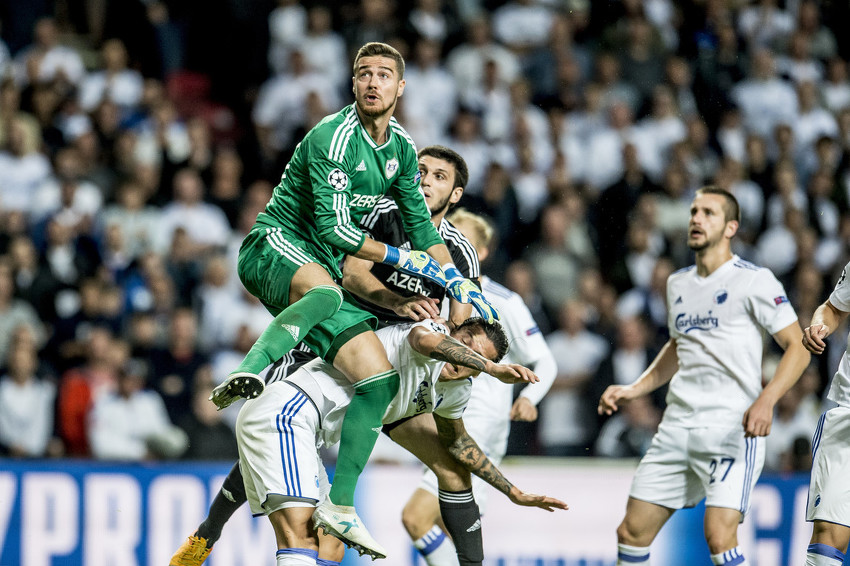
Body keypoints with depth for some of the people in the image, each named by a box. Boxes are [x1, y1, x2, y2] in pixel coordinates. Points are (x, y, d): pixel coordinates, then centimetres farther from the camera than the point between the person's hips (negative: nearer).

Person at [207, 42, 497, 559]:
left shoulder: (402, 148, 10)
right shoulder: (333, 138, -16)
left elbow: (422, 226, 19)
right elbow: (334, 229, -19)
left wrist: (460, 284, 10)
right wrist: (400, 258, -12)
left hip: (325, 273, 7)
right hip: (275, 246, -7)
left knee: (381, 377, -7)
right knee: (325, 292, -43)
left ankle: (340, 506, -3)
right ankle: (248, 374, -52)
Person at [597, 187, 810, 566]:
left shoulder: (754, 281, -6)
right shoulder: (678, 283, 16)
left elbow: (798, 346, -8)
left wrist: (766, 400, -22)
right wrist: (632, 390, 20)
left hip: (732, 431, -7)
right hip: (676, 429, 7)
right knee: (632, 532, 5)